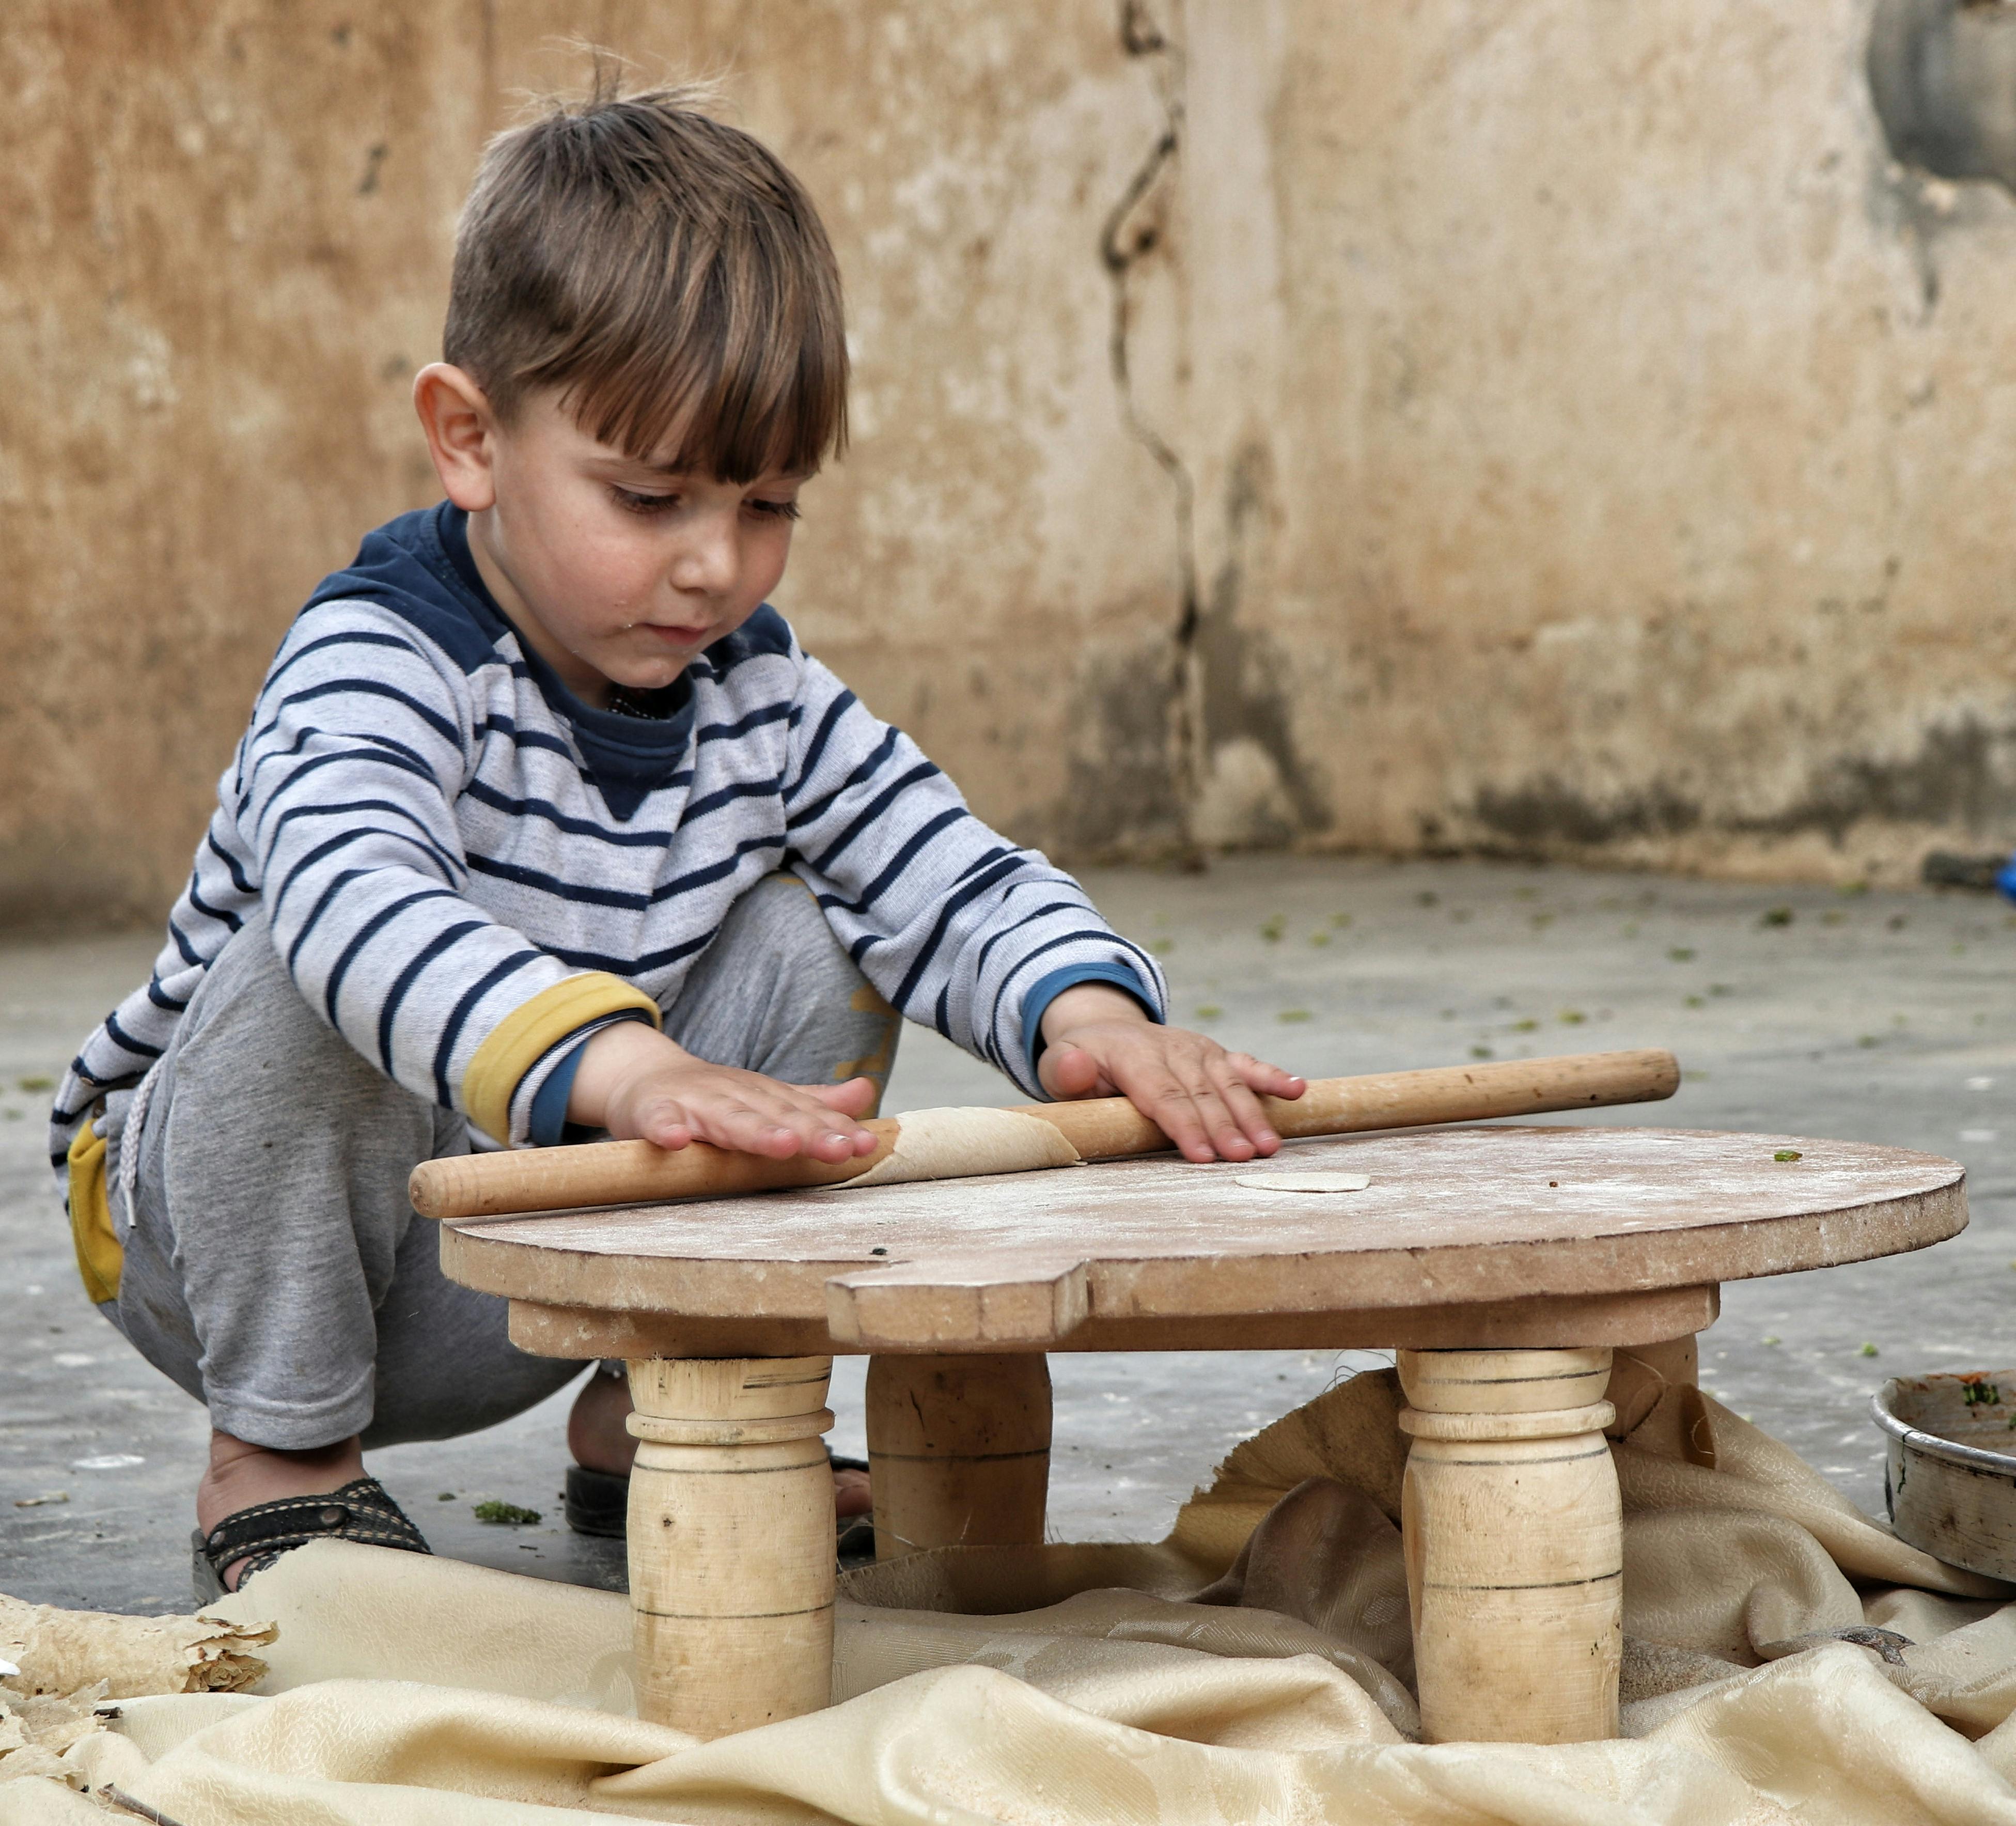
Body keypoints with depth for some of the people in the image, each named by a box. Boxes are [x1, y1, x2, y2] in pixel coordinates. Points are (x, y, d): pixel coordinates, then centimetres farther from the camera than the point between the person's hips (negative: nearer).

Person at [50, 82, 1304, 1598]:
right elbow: (352, 893, -47)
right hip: (251, 1250, -5)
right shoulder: (375, 663, -25)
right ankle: (279, 1453, -13)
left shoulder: (756, 691, -5)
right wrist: (624, 1063, -65)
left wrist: (1089, 1010, -33)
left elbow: (962, 882, -8)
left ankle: (653, 1406, 6)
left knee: (816, 944, -10)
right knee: (297, 981, -34)